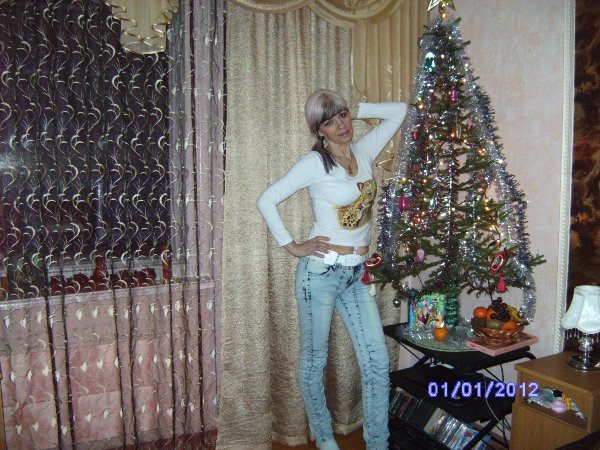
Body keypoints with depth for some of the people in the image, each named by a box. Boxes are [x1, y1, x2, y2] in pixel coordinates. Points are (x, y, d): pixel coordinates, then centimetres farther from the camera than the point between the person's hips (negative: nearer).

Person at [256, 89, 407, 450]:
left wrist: (356, 110, 7)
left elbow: (399, 111, 15)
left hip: (357, 275, 6)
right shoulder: (315, 162, -10)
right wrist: (292, 246, -10)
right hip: (321, 271, -5)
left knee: (378, 360, 5)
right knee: (315, 359, 10)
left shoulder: (364, 151, 6)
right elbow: (267, 200, -10)